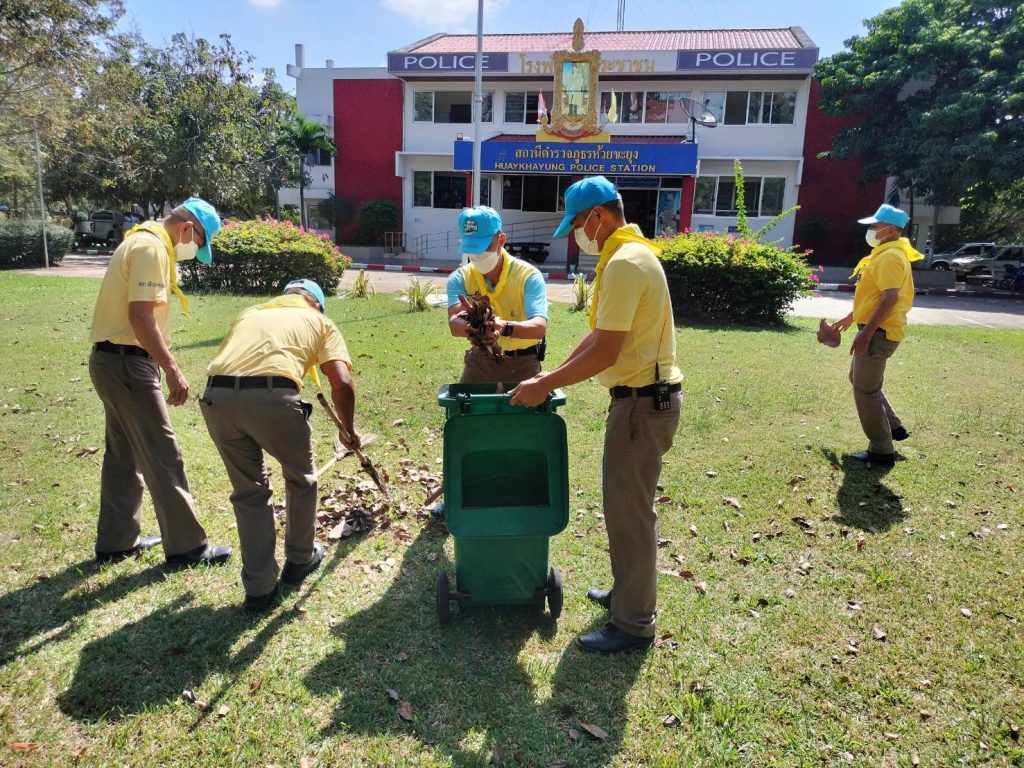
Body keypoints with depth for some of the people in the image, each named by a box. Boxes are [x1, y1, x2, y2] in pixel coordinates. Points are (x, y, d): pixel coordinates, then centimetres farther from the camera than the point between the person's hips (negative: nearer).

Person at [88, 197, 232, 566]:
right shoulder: (152, 247, -15)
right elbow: (141, 316, -24)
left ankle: (116, 541, 28)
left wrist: (162, 366, 21)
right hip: (127, 362, -10)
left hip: (113, 359, 11)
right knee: (162, 456, -4)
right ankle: (187, 545, 5)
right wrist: (173, 370, -23)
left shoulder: (143, 242, 17)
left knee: (123, 455, 17)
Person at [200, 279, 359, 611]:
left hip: (216, 397, 4)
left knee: (248, 491, 22)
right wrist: (348, 428, 22)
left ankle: (259, 588, 25)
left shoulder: (250, 313, 33)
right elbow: (342, 382, 7)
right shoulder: (319, 320, 21)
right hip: (271, 397, -3)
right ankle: (300, 559, 41)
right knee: (301, 479, 25)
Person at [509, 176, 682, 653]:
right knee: (625, 502, 20)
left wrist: (545, 386, -16)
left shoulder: (624, 263, -20)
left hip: (644, 401, -10)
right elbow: (599, 334, 17)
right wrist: (554, 374, 13)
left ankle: (633, 624, 15)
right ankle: (629, 593, 37)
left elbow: (605, 351, -24)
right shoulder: (629, 254, 14)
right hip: (643, 396, 10)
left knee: (629, 510, 0)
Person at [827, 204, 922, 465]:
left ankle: (881, 451, 2)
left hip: (880, 332, -11)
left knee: (866, 390, -5)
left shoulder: (891, 257, -18)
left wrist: (866, 332, -30)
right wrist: (850, 318, 29)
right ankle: (893, 427, 32)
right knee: (860, 379, 23)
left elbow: (890, 298, -27)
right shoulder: (885, 254, 15)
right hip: (875, 329, 11)